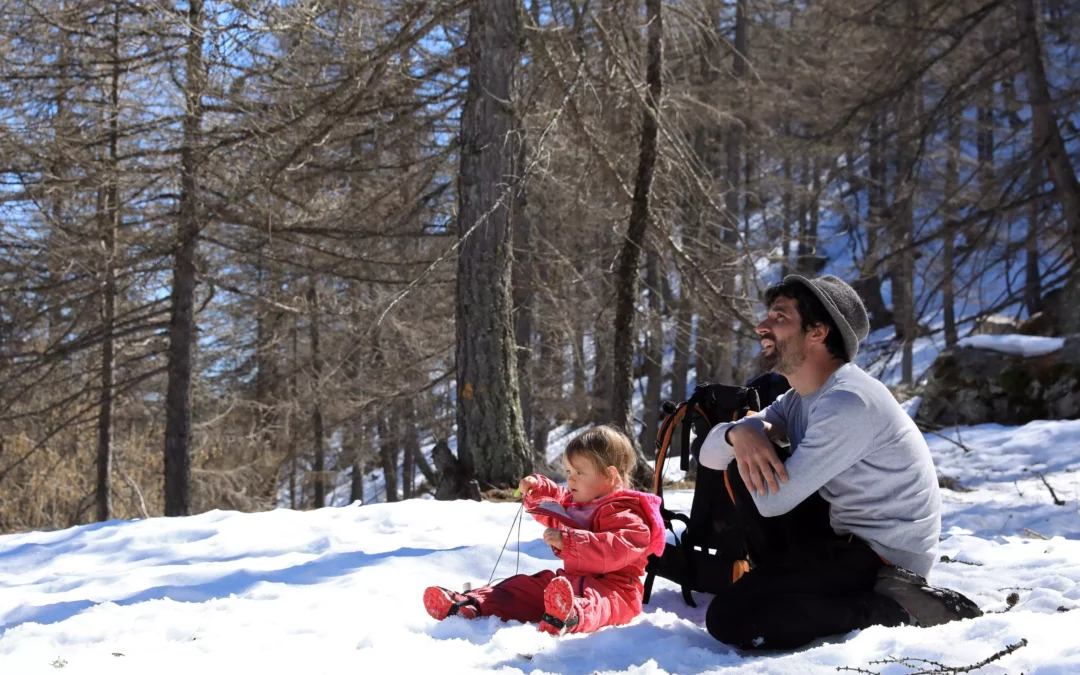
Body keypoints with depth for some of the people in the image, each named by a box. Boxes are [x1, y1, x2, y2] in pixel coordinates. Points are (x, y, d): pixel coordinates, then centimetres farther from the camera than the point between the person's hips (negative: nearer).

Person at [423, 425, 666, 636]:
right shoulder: (574, 503, 21)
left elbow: (615, 550, -29)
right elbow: (549, 511, 41)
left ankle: (568, 618, -79)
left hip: (611, 588, -11)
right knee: (523, 587, 1)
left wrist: (567, 541, -30)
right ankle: (471, 606, -17)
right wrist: (537, 489, 19)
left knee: (588, 597, -44)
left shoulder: (624, 514, -11)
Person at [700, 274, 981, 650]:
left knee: (728, 619, -19)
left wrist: (749, 431, -2)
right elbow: (709, 455, 7)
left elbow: (774, 501, -22)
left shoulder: (848, 403, -23)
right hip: (843, 530, 9)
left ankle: (894, 606, -12)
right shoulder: (800, 399, 8)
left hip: (885, 555, -9)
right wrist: (740, 432, -18)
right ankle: (784, 585, 10)